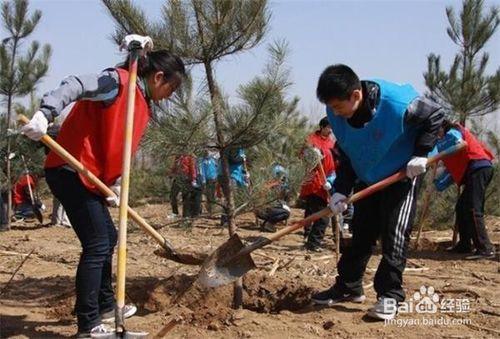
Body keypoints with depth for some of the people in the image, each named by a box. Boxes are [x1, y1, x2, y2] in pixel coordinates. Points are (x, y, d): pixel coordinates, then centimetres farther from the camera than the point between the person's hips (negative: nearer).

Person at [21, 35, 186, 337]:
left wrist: (116, 185, 2)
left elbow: (124, 149, 15)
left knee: (108, 238, 19)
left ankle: (106, 306, 34)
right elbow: (75, 86, -27)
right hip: (70, 171, -10)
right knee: (97, 245, -10)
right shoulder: (119, 81, -12)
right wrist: (45, 113, -43)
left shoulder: (144, 105, 16)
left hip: (90, 177, 10)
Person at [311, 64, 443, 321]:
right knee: (361, 233, 9)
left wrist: (420, 154, -21)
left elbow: (434, 116, -15)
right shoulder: (336, 114, -18)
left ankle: (390, 296, -4)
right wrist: (341, 190, -13)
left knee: (394, 233, -11)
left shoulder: (397, 104, -34)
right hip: (366, 179, 5)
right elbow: (346, 154, -5)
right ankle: (348, 287, 19)